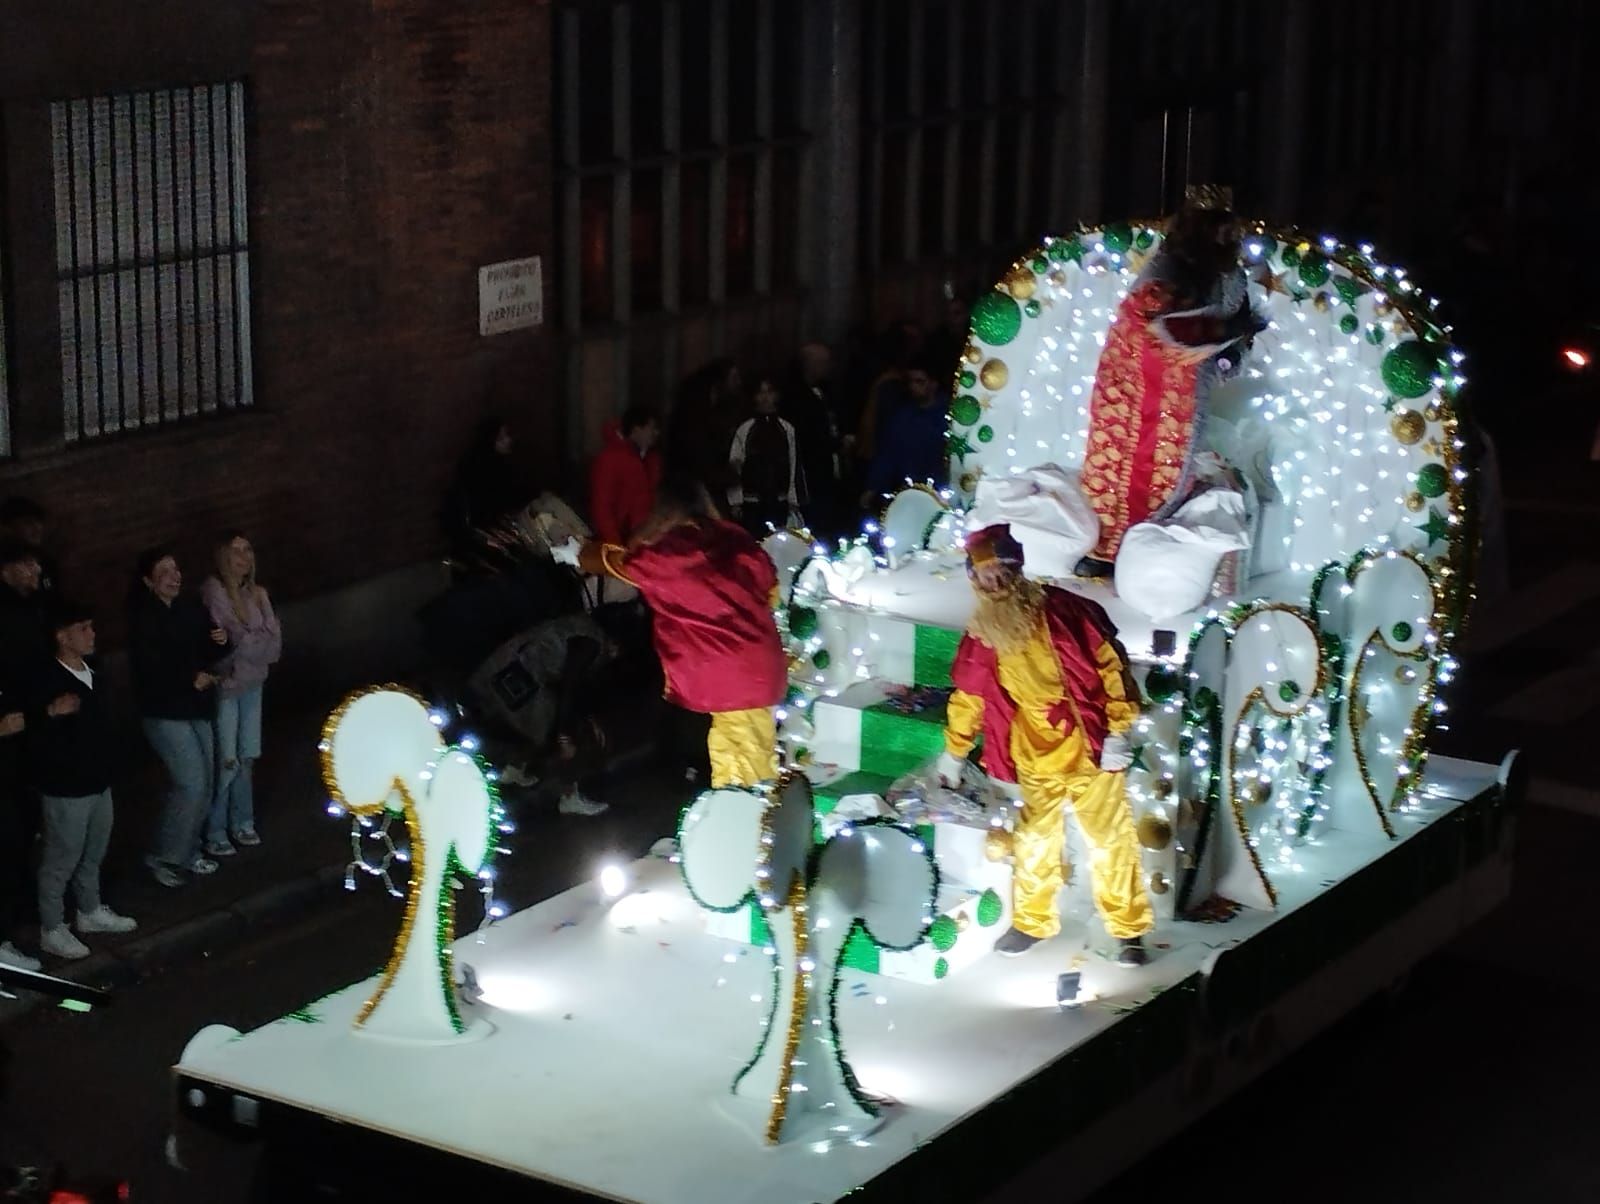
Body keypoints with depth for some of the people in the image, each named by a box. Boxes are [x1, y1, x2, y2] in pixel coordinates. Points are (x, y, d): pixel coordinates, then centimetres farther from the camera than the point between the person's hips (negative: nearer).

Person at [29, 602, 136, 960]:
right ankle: (51, 930, 18)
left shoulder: (91, 673, 4)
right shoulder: (49, 681, -21)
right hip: (65, 788, -8)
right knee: (60, 860, 5)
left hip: (98, 781, 8)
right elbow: (34, 736, -25)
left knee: (93, 854, 23)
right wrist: (51, 714, -43)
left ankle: (90, 912, 41)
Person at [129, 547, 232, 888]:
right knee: (192, 783, -11)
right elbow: (149, 669, -23)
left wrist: (222, 641, -8)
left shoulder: (191, 607, 5)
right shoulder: (144, 618, -15)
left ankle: (187, 852, 27)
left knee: (204, 785, 12)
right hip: (165, 713, -7)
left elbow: (212, 654, 13)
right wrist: (191, 679, -22)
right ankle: (162, 856, 3)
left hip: (198, 709, 7)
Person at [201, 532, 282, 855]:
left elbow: (274, 642, 1)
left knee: (247, 757, 12)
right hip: (225, 684, -6)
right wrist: (263, 643, -2)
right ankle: (214, 833, 8)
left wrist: (250, 642, -14)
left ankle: (242, 823, 26)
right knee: (227, 762, -3)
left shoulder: (256, 592, 4)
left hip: (252, 683, 6)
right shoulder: (213, 592, -15)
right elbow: (237, 641, -17)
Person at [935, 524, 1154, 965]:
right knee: (1034, 842, 15)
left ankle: (1129, 930, 17)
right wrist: (954, 752, 17)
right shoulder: (981, 635, -2)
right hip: (1035, 761, 4)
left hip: (1090, 751, -4)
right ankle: (1032, 922, 34)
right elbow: (968, 695, 11)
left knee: (1110, 841, 5)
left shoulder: (1066, 613, -15)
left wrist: (1117, 732, -12)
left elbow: (1110, 667, -11)